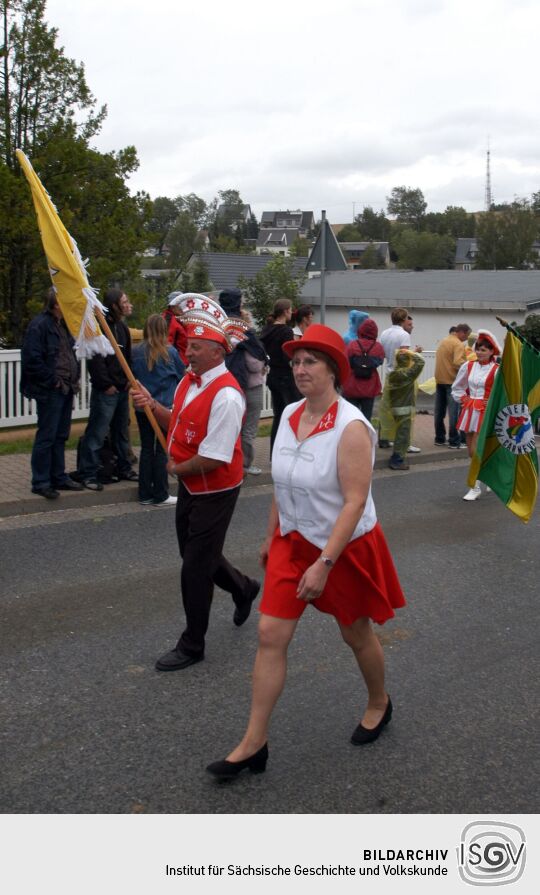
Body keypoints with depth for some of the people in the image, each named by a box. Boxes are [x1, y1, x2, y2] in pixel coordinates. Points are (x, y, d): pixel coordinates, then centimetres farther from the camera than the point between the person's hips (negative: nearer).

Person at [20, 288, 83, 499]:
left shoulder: (64, 325, 15)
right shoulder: (39, 325, -14)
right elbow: (32, 359, -19)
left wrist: (74, 378, 11)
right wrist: (52, 381, -16)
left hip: (66, 389, 9)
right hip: (50, 392, -9)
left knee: (60, 436, 14)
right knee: (46, 437, -3)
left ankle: (59, 477, 23)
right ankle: (40, 482, 5)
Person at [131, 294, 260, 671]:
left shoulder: (226, 396, -26)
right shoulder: (190, 380, 3)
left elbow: (213, 459, -28)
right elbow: (177, 423, 17)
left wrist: (176, 469, -11)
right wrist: (153, 405, -3)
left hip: (214, 492, -9)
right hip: (190, 485, 9)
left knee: (196, 568, 1)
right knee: (194, 553, 23)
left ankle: (192, 646, 18)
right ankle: (243, 588, 49)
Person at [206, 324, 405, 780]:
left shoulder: (351, 427, -22)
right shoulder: (289, 415, -1)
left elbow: (355, 502, -24)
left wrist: (324, 563, -26)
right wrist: (272, 536, 16)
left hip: (345, 546, -6)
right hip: (293, 542, 6)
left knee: (356, 634, 15)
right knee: (271, 634, 0)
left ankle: (379, 703, 45)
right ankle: (254, 743, 9)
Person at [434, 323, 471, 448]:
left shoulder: (443, 341, 15)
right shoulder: (458, 344, -13)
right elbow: (458, 362, -25)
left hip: (439, 380, 8)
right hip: (452, 381, -8)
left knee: (439, 411, 11)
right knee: (454, 411, -5)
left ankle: (439, 438, 17)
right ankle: (454, 441, -5)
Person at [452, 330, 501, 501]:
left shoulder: (496, 370, -11)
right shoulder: (468, 366, 4)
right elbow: (457, 388, 16)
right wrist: (463, 400, 5)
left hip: (486, 413, -6)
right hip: (469, 411, 6)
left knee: (476, 451, -10)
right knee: (472, 452, 10)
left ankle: (476, 487, -2)